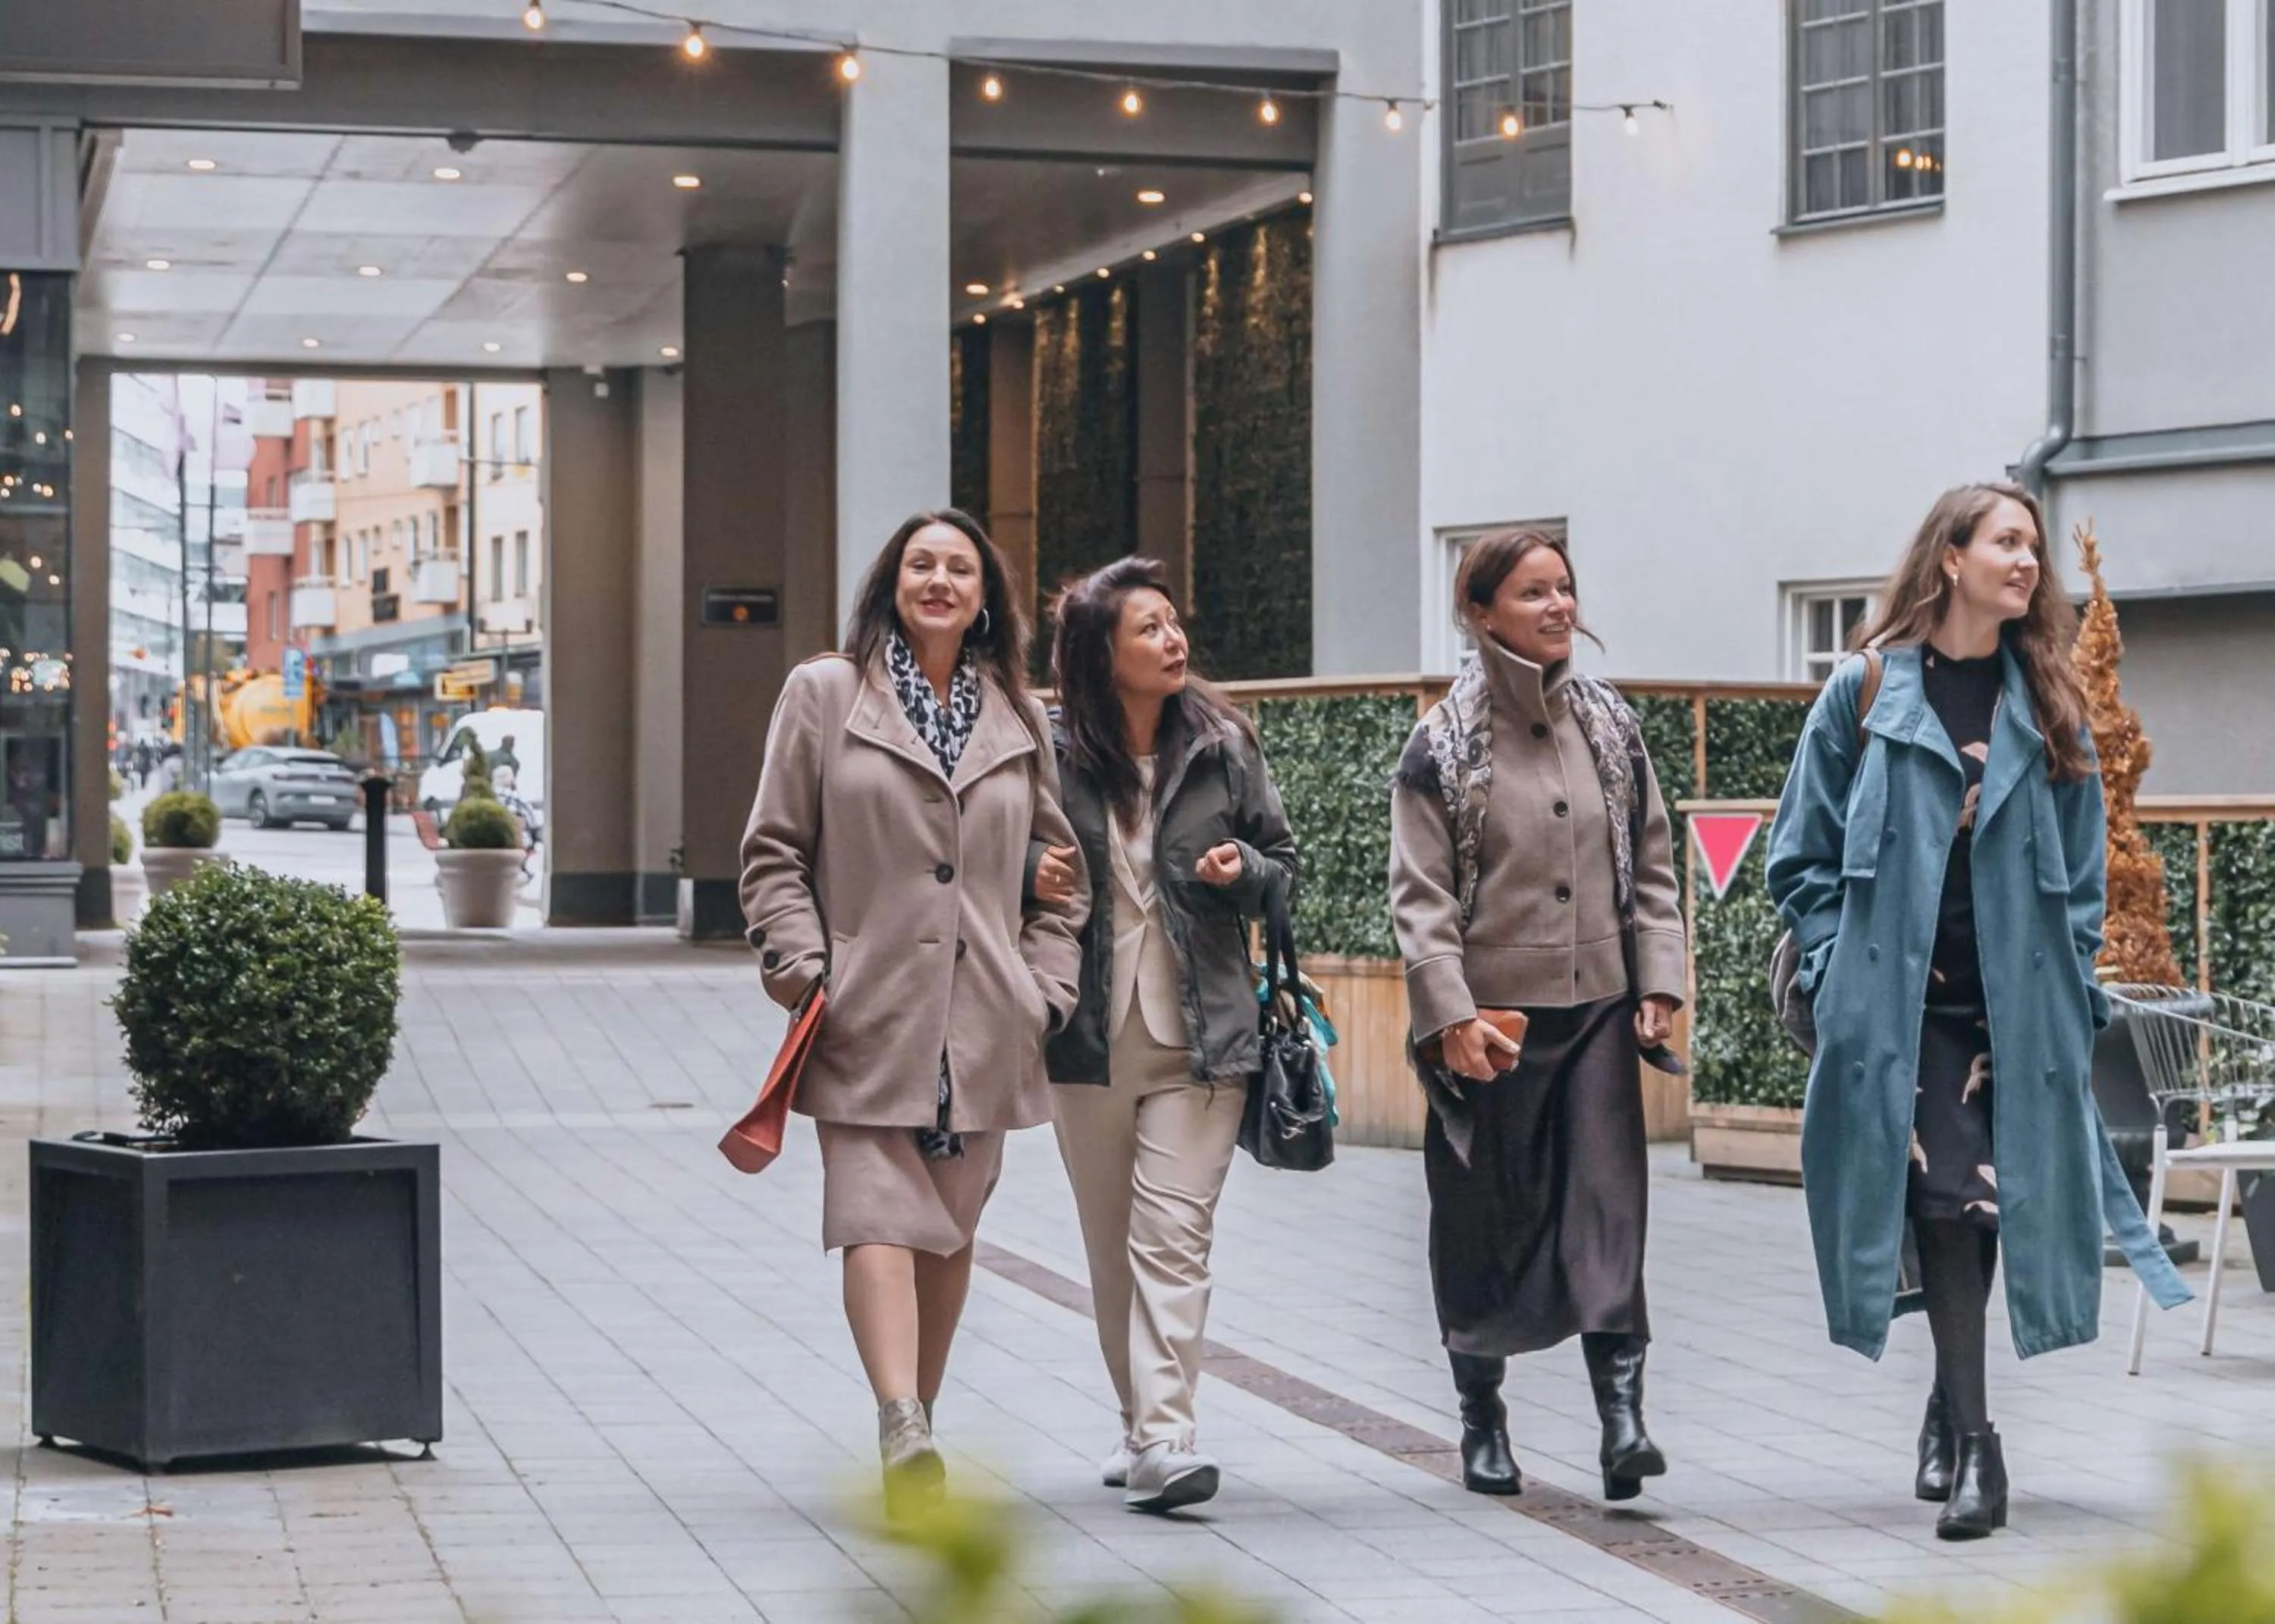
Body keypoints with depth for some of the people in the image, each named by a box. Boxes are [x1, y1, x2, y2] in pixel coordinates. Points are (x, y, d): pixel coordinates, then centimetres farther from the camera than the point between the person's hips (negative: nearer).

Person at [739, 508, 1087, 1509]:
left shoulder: (1018, 720, 14)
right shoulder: (824, 694, 6)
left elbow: (1057, 865, 18)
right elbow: (774, 850, 4)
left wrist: (1048, 986, 7)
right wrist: (800, 964, -8)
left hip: (983, 1020, 3)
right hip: (866, 1012, -3)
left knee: (951, 1226, 7)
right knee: (878, 1212, -15)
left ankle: (917, 1421, 18)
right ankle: (902, 1429, -27)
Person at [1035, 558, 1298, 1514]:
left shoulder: (1222, 744, 2)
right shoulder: (1053, 755, -2)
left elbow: (1282, 860, 13)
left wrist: (1242, 870, -9)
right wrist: (1032, 881, -11)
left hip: (1200, 1036, -1)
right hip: (1090, 1036, 1)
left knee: (1173, 1237, -11)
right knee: (1110, 1247, 10)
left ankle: (1163, 1437, -16)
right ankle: (1140, 1424, 24)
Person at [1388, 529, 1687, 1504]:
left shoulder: (1609, 725, 9)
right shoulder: (1445, 741, -3)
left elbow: (1652, 865, 12)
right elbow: (1420, 895, -6)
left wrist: (1659, 984, 2)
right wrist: (1451, 1016, -15)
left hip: (1597, 1008, 3)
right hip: (1491, 1017, -2)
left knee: (1608, 1205, -8)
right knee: (1484, 1219, 6)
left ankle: (1621, 1412, -13)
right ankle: (1481, 1416, 21)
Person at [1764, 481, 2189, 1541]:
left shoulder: (2048, 708, 9)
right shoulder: (1867, 693, 1)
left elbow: (2079, 867, 12)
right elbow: (1803, 854, 4)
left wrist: (2073, 992, 2)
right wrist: (1838, 969, -4)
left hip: (2015, 1002, 3)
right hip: (1899, 1002, -3)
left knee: (1992, 1195, 5)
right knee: (1949, 1193, -11)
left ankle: (1950, 1402, 25)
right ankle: (1971, 1438, -9)